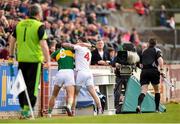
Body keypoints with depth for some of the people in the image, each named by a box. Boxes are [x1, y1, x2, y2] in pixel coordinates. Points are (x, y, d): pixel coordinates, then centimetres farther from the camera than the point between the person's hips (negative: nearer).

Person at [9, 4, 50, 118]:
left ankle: (23, 107, 19)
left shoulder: (20, 24, 8)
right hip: (35, 59, -5)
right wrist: (48, 60, -16)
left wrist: (12, 55, 27)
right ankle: (27, 109, -6)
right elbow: (43, 44, -17)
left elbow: (12, 40, 15)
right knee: (32, 85, 0)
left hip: (21, 59, 5)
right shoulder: (39, 26, -9)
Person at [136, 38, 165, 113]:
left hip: (144, 71, 3)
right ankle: (157, 109, 16)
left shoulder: (144, 51, 22)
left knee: (143, 91, -7)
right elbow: (160, 59, -10)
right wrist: (161, 70, -15)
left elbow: (141, 64, 27)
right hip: (153, 71, -3)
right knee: (157, 90, 15)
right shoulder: (157, 50, 9)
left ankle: (139, 105, -32)